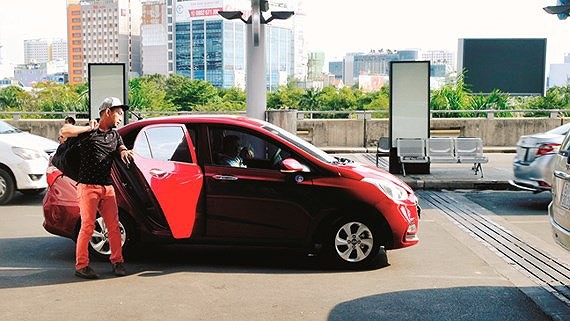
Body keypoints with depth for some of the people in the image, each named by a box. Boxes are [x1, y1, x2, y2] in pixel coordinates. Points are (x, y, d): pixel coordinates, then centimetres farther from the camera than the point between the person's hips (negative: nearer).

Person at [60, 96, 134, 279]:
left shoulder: (115, 135, 19)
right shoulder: (88, 132, -1)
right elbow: (65, 131, -13)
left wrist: (123, 151, -4)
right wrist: (89, 128, -11)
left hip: (107, 187, 6)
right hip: (88, 186, -6)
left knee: (114, 226, 2)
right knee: (88, 226, -8)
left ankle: (117, 261, 12)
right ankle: (81, 265, 0)